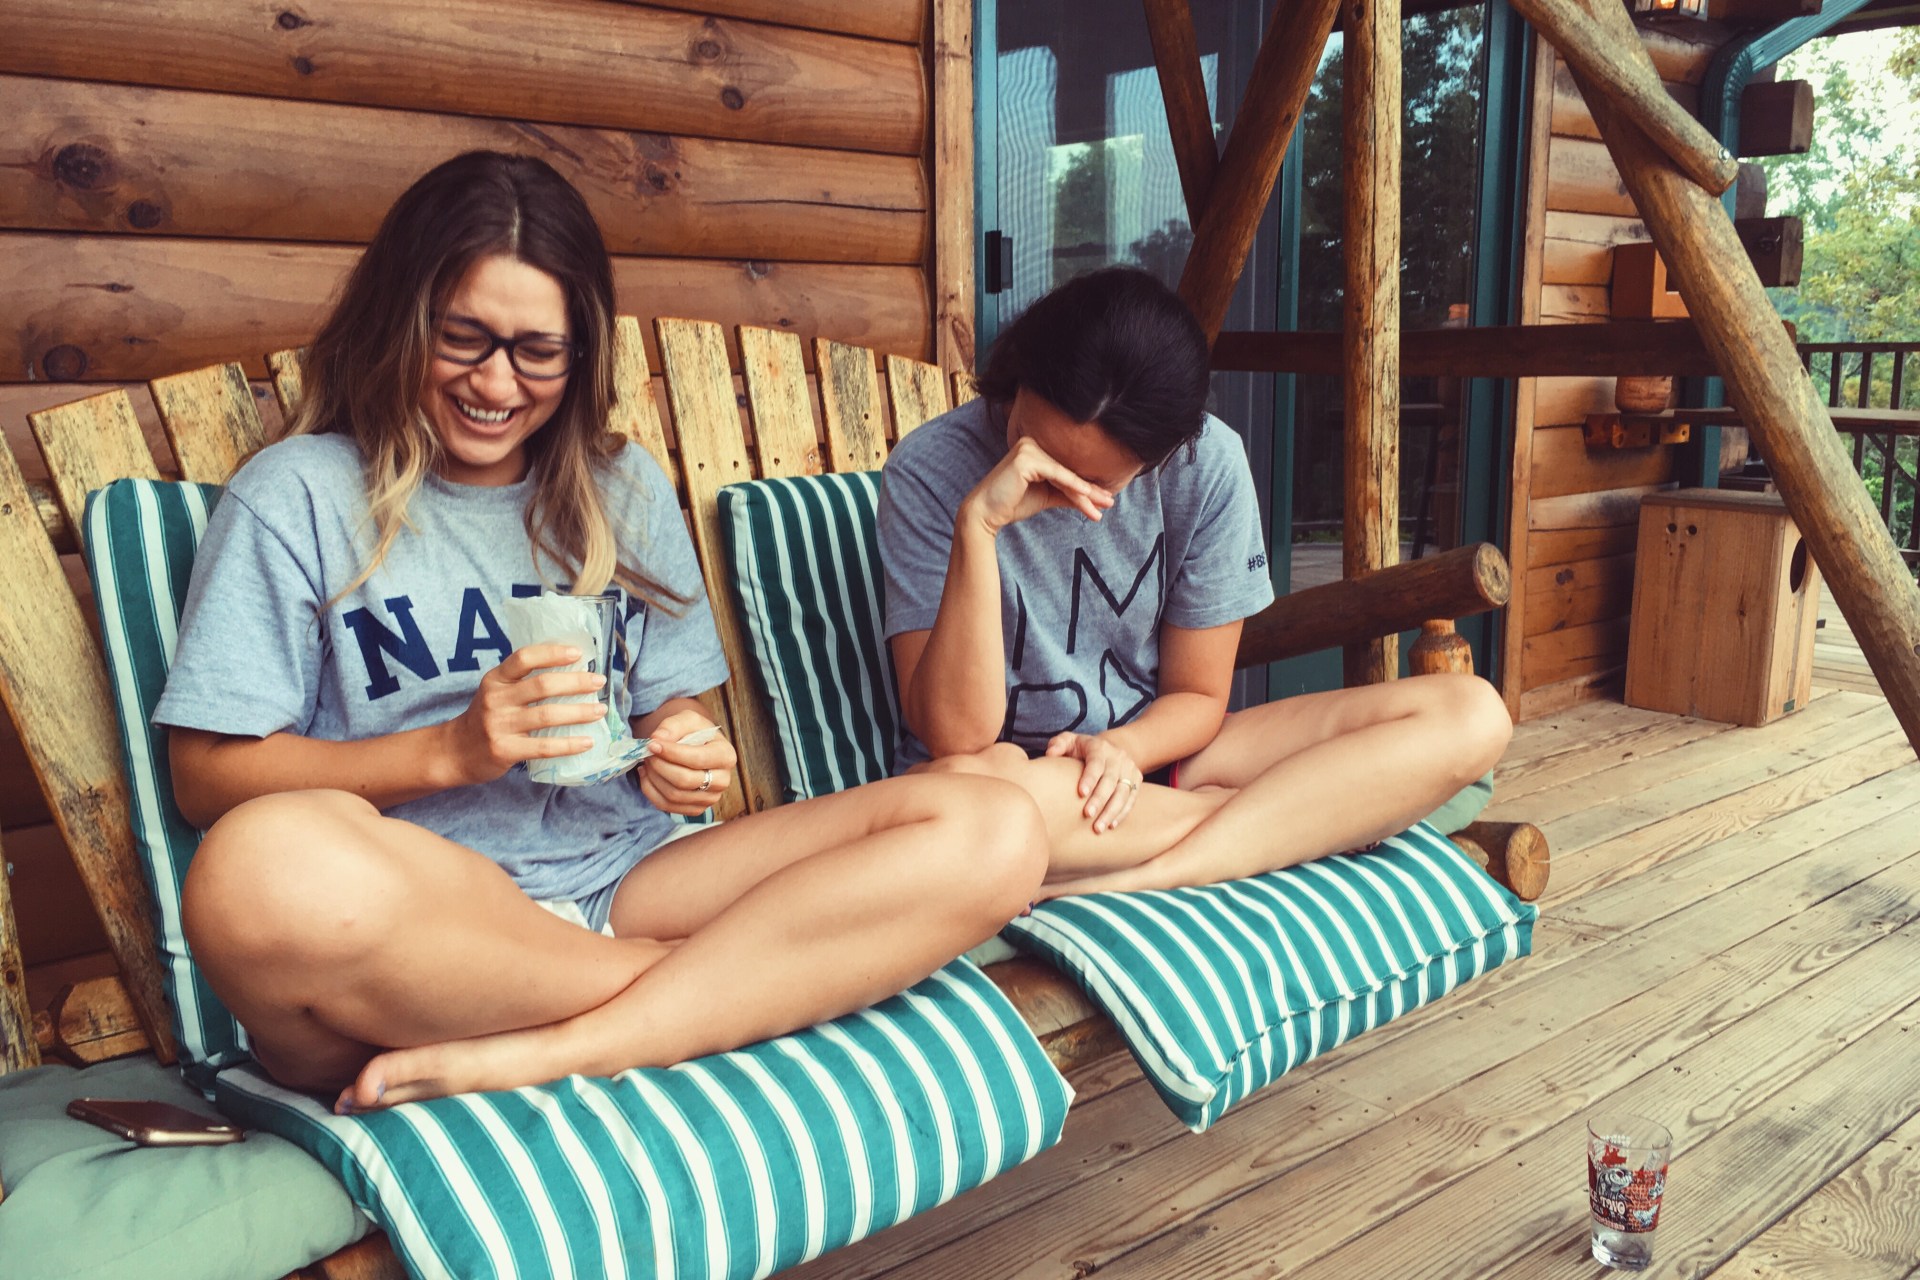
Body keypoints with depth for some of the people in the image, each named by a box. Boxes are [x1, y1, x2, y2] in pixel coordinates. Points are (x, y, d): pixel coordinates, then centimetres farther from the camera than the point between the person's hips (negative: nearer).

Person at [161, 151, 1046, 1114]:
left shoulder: (626, 488, 18)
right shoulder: (293, 496, 5)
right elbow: (207, 777, -1)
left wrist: (682, 753, -7)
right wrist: (452, 751, -14)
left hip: (622, 887, 4)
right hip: (422, 915, -3)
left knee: (991, 834, -15)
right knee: (267, 864, -40)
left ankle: (528, 1052, -22)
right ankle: (749, 984, -17)